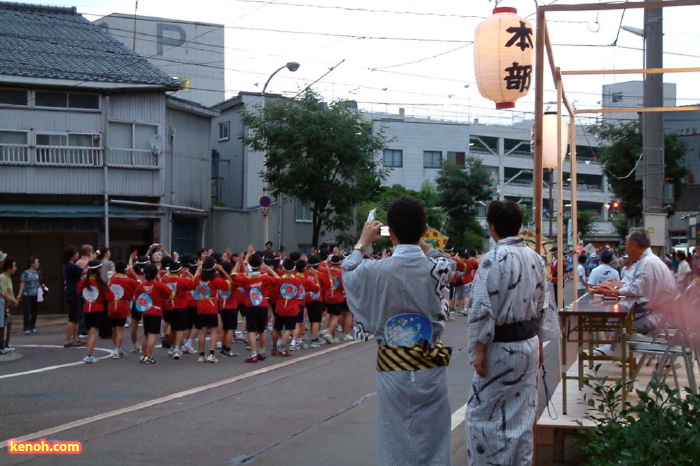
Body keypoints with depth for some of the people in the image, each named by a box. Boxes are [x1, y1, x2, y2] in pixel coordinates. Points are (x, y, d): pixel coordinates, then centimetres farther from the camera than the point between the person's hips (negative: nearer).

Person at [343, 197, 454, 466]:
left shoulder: (376, 271, -11)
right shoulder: (439, 268, -7)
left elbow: (347, 273, 13)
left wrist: (362, 243, 27)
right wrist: (421, 244, 29)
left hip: (393, 367, -1)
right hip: (432, 365, 1)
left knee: (397, 443, 7)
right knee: (432, 442, 8)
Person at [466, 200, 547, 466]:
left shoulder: (494, 259, -18)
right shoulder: (535, 258, 6)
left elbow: (483, 310, -20)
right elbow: (541, 306, 13)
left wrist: (479, 349, -14)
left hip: (502, 348, -8)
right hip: (530, 344, 8)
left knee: (483, 413, 3)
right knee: (523, 412, 16)